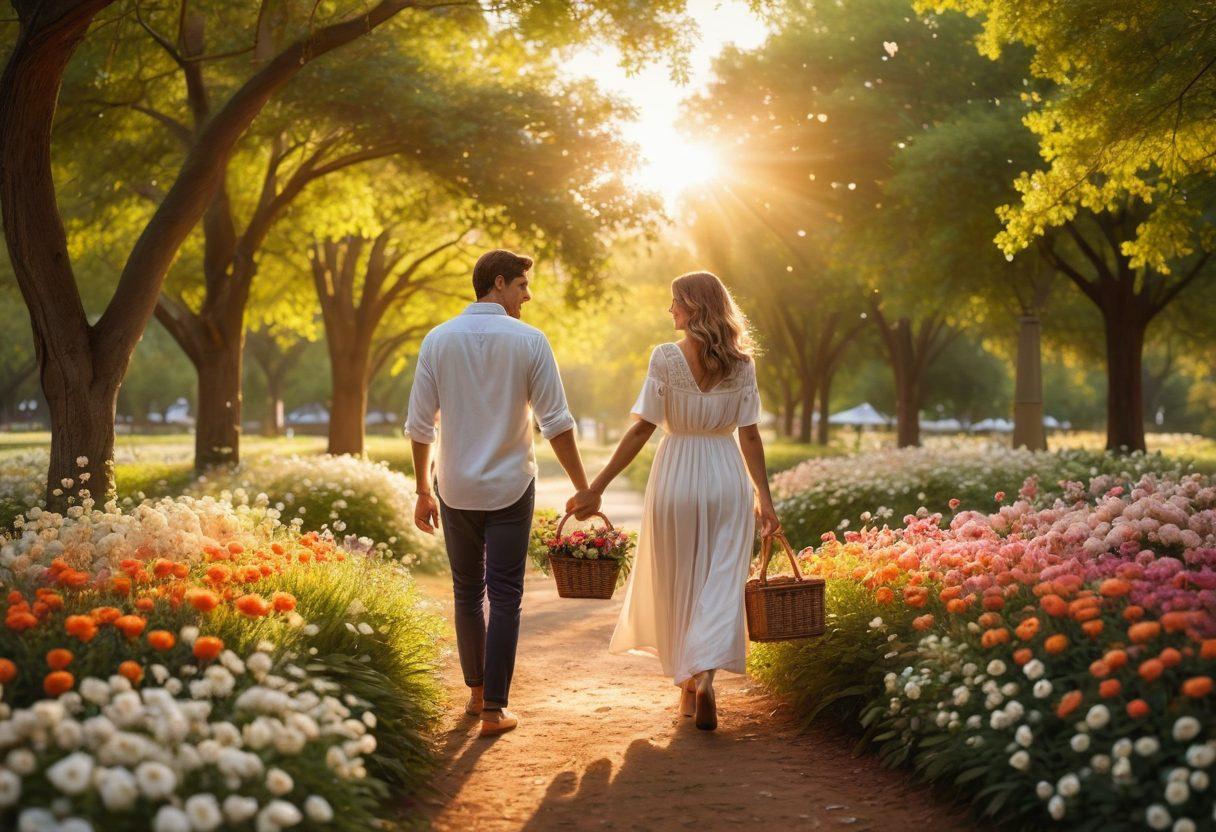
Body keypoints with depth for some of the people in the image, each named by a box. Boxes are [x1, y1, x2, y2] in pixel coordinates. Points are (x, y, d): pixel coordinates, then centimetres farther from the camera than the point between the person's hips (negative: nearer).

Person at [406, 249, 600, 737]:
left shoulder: (438, 340, 0)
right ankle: (493, 709, 2)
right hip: (510, 487, -2)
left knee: (467, 593, 16)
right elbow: (556, 423, -8)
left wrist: (423, 491, 11)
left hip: (455, 490, 3)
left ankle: (476, 691, 28)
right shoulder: (529, 341, -7)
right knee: (504, 597, 3)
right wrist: (583, 488, -2)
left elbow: (419, 425, 1)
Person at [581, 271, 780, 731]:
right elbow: (749, 435, -1)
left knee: (677, 584, 13)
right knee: (720, 582, 4)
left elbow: (642, 429, -11)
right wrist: (765, 499, 6)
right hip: (727, 477, 2)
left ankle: (688, 685, 24)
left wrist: (599, 484, -6)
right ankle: (705, 676, -17)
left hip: (675, 478, -1)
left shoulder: (665, 358, -9)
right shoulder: (741, 363, -1)